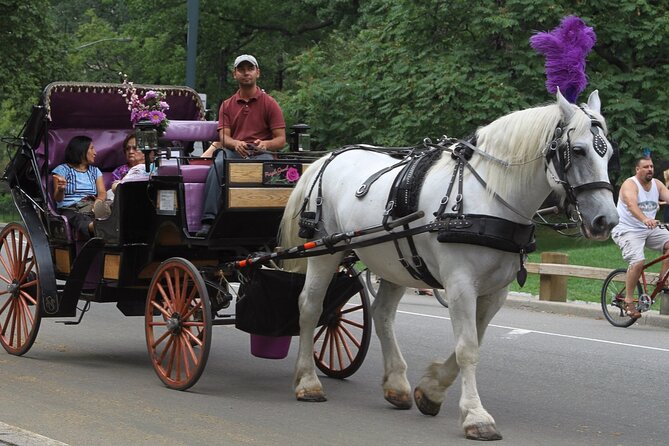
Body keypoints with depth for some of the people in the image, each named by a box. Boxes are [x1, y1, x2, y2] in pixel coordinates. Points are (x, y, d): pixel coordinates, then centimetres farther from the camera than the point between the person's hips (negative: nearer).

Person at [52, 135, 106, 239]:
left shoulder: (95, 171, 27)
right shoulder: (62, 170, 12)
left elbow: (102, 192, 12)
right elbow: (58, 199, 2)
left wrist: (99, 200, -14)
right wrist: (61, 189, -24)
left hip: (92, 208, 4)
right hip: (70, 210, -4)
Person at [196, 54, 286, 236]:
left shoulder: (269, 104, 12)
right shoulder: (227, 105, 19)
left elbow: (281, 140, 6)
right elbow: (224, 137, 7)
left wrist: (265, 144, -17)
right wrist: (236, 144, -17)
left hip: (261, 153, -2)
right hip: (234, 152, 2)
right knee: (218, 164, -34)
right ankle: (208, 220, -44)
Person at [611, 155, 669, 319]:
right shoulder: (630, 184, -14)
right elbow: (632, 204, -33)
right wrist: (645, 219, -51)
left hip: (649, 229, 7)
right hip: (627, 230, -7)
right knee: (638, 262, -25)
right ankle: (629, 301, -14)